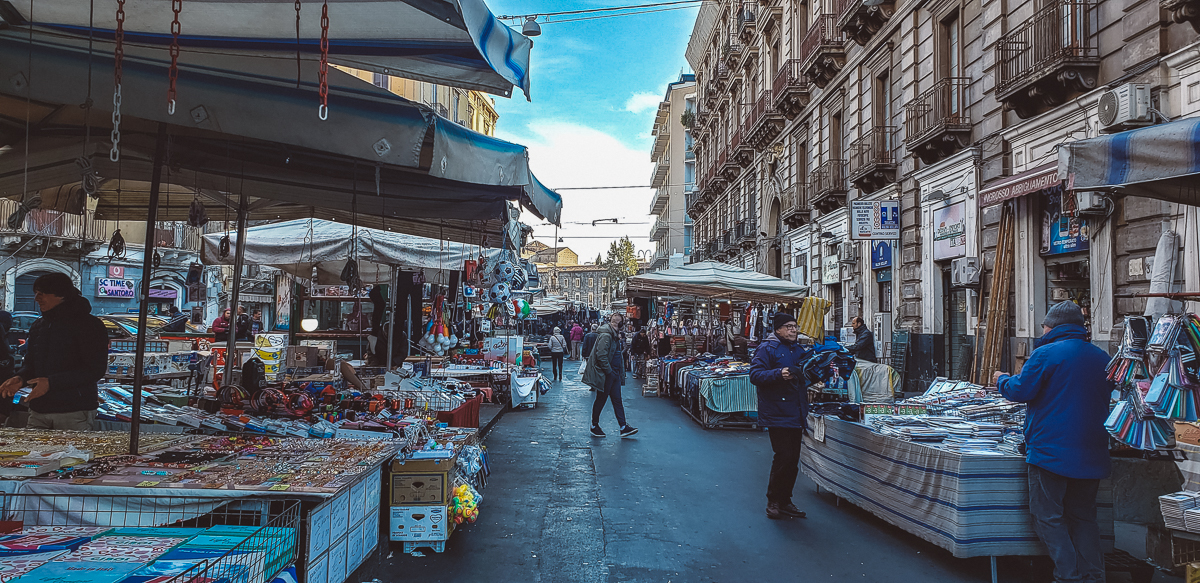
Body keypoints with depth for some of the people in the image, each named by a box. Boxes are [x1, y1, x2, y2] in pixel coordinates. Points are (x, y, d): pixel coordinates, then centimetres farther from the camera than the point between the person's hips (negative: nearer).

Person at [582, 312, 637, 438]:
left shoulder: (616, 335, 12)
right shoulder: (605, 335, -18)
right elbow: (601, 355, -23)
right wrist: (609, 371, -19)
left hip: (614, 373, 9)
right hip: (605, 374, -9)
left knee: (617, 400, 8)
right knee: (601, 399, 3)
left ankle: (624, 427, 9)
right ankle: (594, 426, 17)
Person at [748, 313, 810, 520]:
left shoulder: (800, 350, 17)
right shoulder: (767, 349, -6)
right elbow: (755, 374, -16)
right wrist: (779, 374, -29)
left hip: (797, 414, 8)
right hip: (777, 414, -8)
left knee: (793, 460, 11)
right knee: (783, 457, -10)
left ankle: (785, 501, 24)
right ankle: (773, 502, 6)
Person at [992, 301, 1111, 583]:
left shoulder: (1046, 354, -12)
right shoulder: (1102, 358, 8)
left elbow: (1021, 390, -11)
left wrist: (1002, 380, 9)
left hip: (1051, 451, -6)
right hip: (1091, 454, 7)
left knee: (1048, 517, 1)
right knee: (1083, 517, 16)